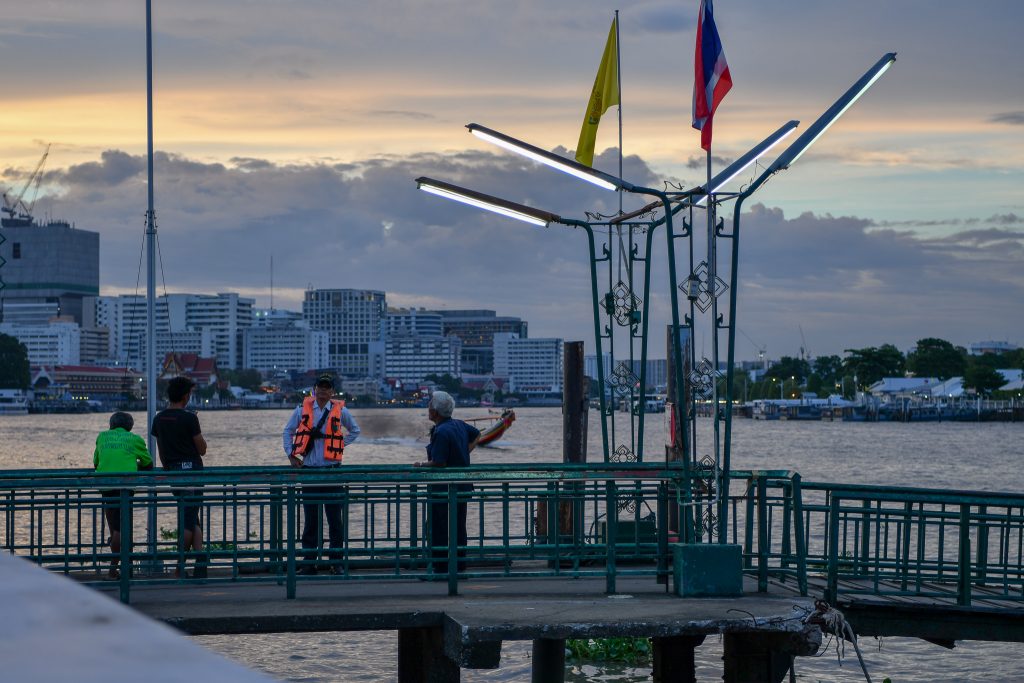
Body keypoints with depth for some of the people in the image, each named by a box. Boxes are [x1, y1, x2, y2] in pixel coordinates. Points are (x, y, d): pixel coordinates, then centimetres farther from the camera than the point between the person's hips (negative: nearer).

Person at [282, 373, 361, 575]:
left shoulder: (340, 411, 2)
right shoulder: (302, 410, 4)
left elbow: (355, 431, 19)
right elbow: (287, 432, 17)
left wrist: (341, 445, 6)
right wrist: (291, 455, 7)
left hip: (332, 470, -1)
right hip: (309, 470, 1)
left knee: (334, 518, 0)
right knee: (310, 519, 4)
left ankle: (336, 562, 6)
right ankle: (309, 562, 8)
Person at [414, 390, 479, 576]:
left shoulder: (441, 432, -21)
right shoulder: (459, 425, 7)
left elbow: (439, 463, -25)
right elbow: (476, 434, 28)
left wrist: (421, 465, -8)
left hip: (442, 490, -9)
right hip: (462, 487, 9)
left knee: (439, 530, -1)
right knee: (459, 528, 13)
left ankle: (440, 567, 0)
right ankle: (460, 566, 18)